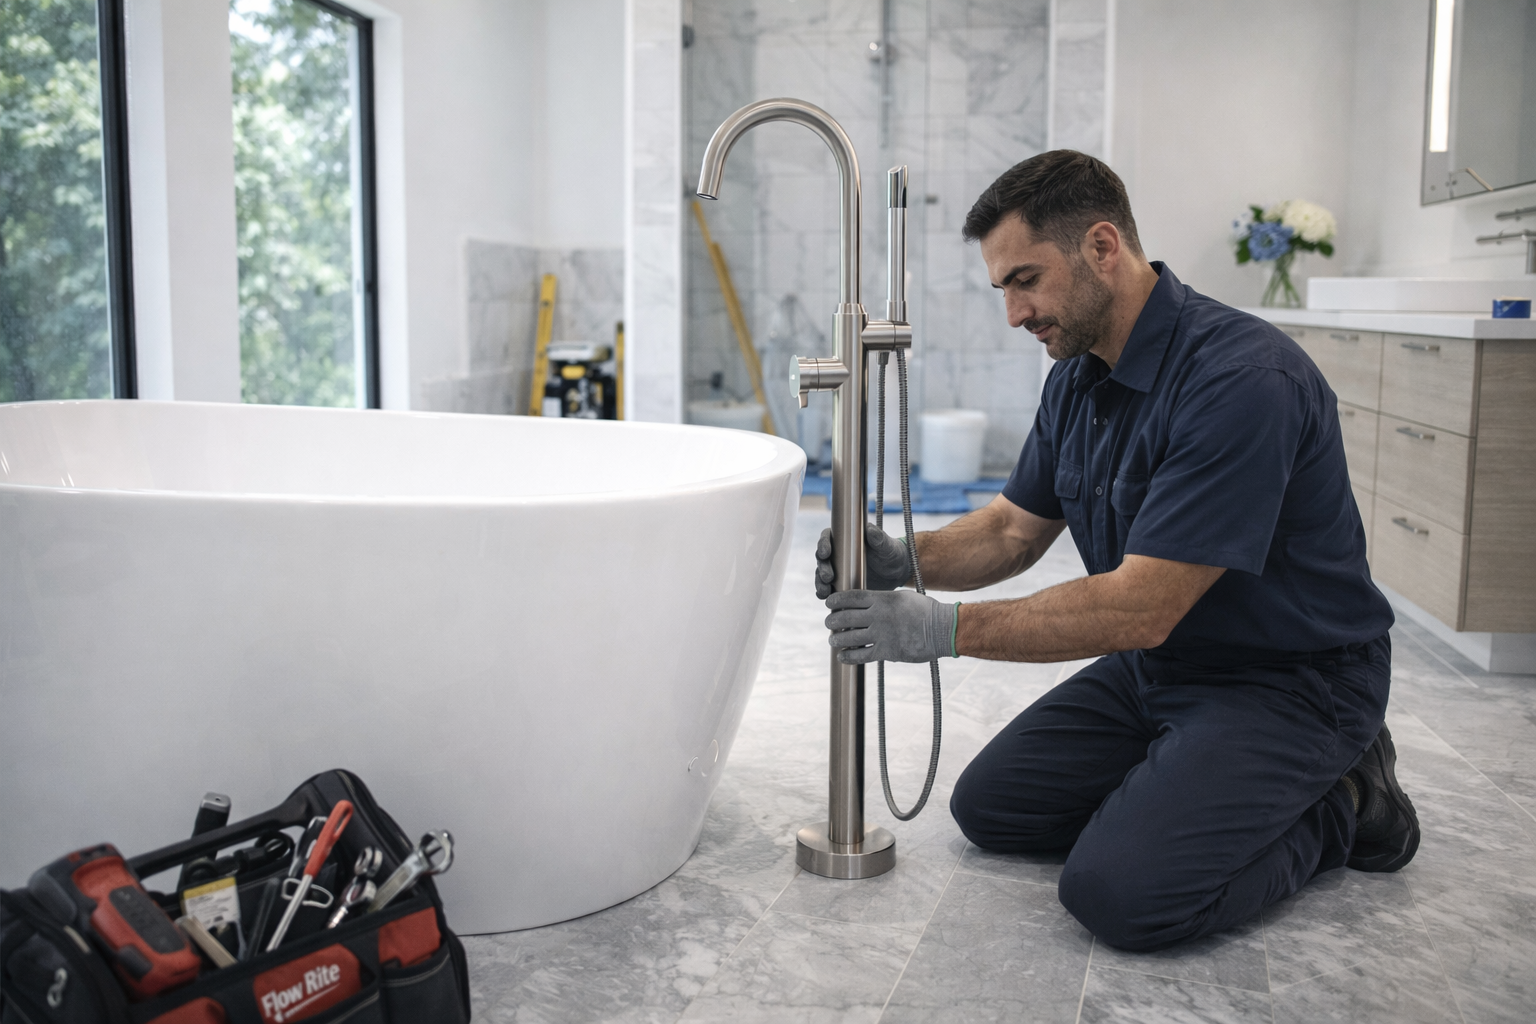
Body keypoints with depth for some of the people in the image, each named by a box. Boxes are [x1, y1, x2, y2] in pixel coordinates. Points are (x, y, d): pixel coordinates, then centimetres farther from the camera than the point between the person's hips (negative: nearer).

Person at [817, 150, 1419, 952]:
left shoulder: (1242, 379, -29)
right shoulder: (1078, 374, 0)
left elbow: (1142, 608, -30)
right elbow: (1015, 527, 9)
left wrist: (946, 629, -28)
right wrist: (910, 561, -12)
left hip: (1289, 680, -8)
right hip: (1158, 665, 8)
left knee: (1120, 891, -23)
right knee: (991, 807, 5)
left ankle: (1335, 805, 1)